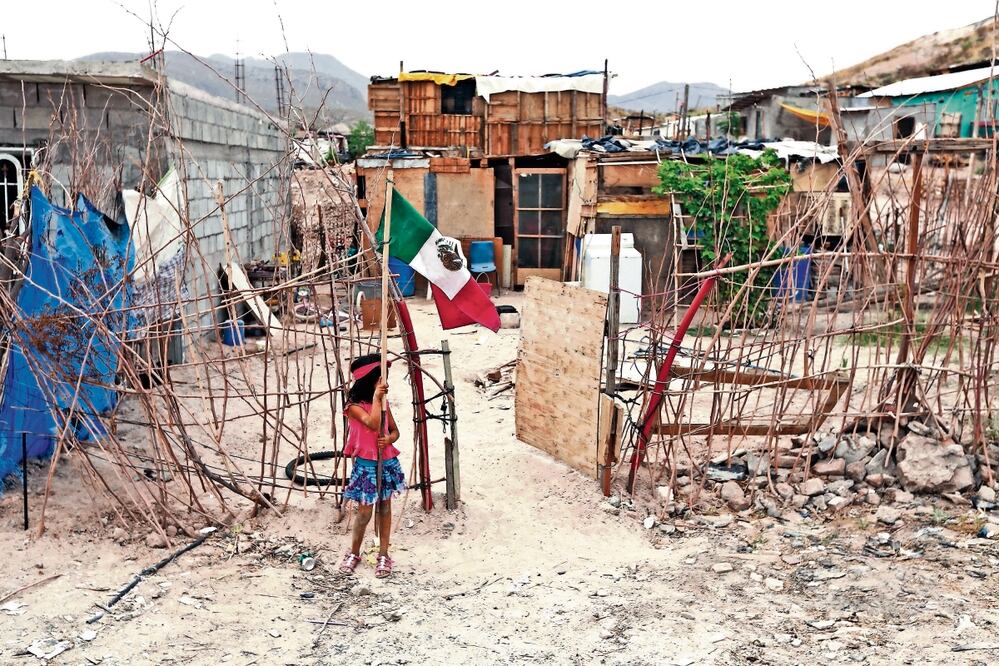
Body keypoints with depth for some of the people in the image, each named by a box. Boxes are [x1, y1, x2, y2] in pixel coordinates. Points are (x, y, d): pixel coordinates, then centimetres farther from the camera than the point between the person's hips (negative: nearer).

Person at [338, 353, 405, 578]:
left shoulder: (383, 402, 3)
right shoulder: (354, 406, -13)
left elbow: (395, 431, 10)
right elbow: (373, 424, -29)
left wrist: (389, 439, -12)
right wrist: (376, 397, -24)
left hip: (388, 462, 5)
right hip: (366, 465, -5)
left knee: (385, 507, 11)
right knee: (364, 512, -1)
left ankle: (383, 555, 20)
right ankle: (353, 554, 21)